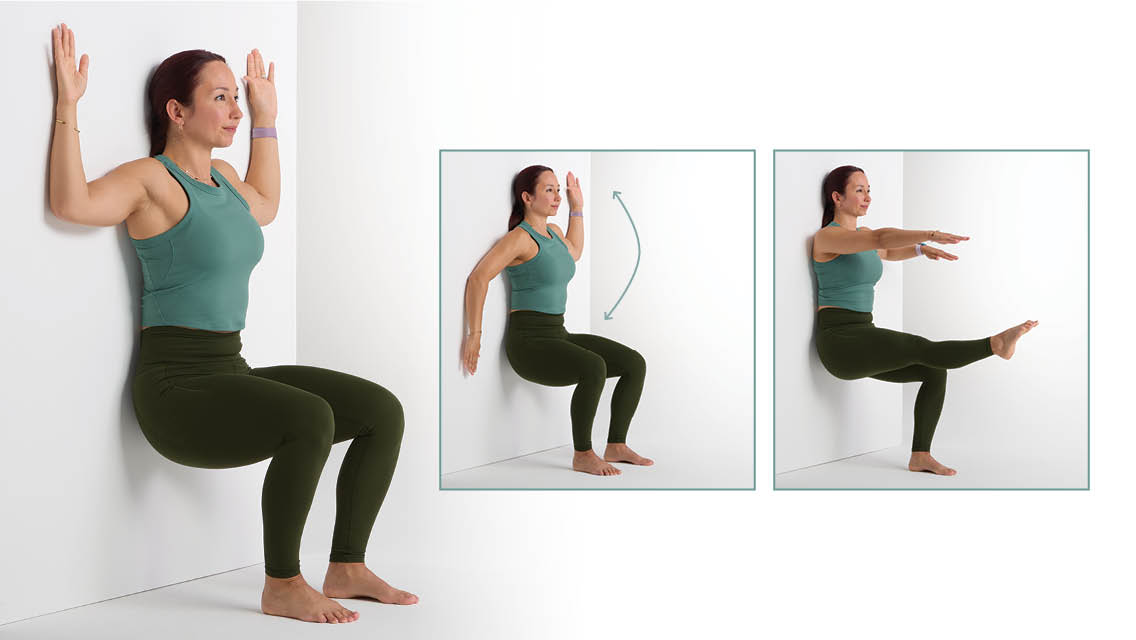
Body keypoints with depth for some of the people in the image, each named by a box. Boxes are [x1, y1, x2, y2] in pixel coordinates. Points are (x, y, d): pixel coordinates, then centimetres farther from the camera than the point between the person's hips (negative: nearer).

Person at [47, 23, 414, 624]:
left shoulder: (223, 176, 16)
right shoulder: (150, 179, -8)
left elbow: (264, 207, 38)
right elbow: (71, 201, -26)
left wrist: (266, 119, 38)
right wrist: (67, 105, -23)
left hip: (231, 372, 8)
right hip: (176, 385, -8)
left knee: (383, 410, -5)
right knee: (310, 419, -33)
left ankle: (346, 567, 3)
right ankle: (282, 586, -15)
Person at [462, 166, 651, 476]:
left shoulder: (553, 231, 14)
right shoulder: (520, 237, -12)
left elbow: (574, 253, 38)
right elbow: (478, 278, -21)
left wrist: (577, 208, 33)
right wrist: (474, 334, -23)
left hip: (558, 335, 9)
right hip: (528, 342, -9)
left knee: (635, 363, -3)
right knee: (594, 368, -33)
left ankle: (616, 446, 1)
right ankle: (582, 455, -20)